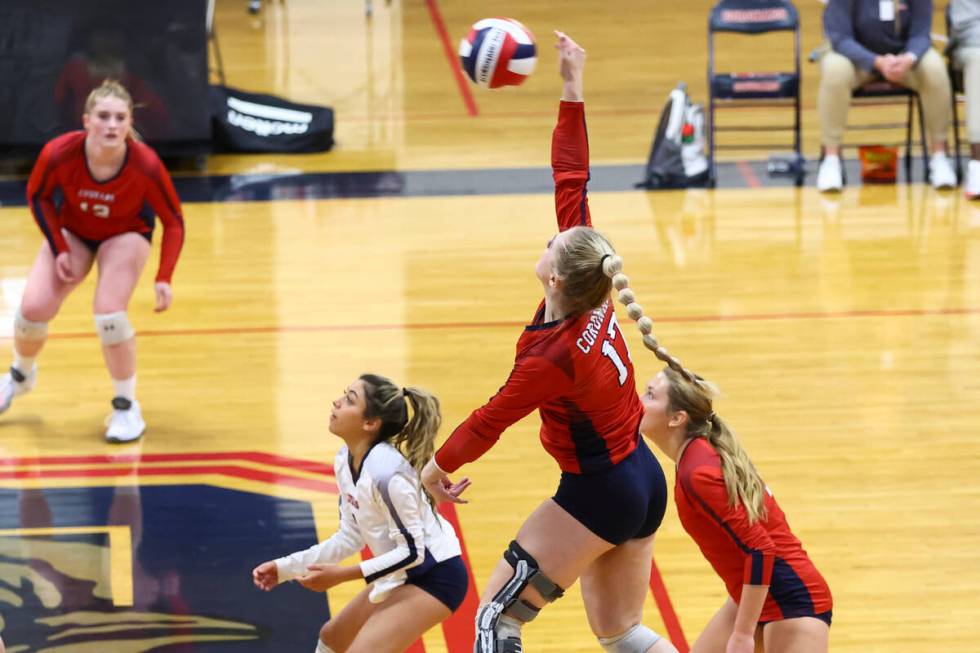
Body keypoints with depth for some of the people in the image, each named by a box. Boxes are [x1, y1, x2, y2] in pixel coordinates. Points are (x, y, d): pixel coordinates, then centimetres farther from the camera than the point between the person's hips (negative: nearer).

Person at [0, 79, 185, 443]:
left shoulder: (146, 166, -34)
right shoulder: (59, 154, -32)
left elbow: (173, 222, -20)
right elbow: (37, 196, -10)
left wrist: (164, 279, -28)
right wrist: (59, 250, -17)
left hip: (125, 234, -2)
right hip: (71, 230, 2)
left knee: (109, 314, -23)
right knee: (33, 308, -11)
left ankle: (126, 407, -1)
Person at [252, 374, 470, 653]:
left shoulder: (385, 472, -29)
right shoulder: (345, 460, -2)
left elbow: (412, 552, -24)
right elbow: (351, 536, 7)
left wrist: (341, 575, -25)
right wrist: (287, 567, 2)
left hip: (435, 577, -10)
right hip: (403, 575, 10)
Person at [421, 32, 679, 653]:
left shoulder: (553, 358, -26)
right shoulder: (595, 296, -7)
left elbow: (492, 419, -11)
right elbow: (572, 182, -1)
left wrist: (440, 465, 5)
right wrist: (573, 92, 1)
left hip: (599, 494, -9)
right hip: (645, 480, 9)